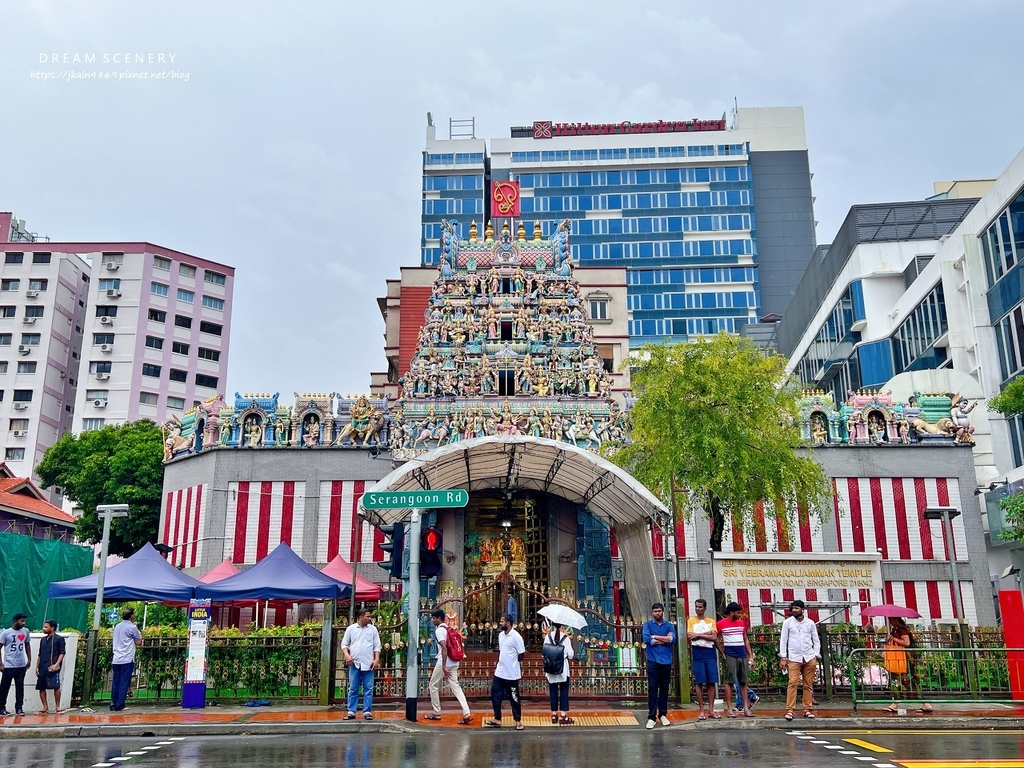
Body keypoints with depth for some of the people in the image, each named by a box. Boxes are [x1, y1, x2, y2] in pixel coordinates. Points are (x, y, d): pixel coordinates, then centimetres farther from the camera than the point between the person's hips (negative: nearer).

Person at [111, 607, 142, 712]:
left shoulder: (117, 626, 13)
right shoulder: (132, 627, -7)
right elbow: (138, 643, -4)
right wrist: (140, 635, 15)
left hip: (116, 659, 6)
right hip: (127, 660, -6)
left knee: (115, 683, 8)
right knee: (124, 683, -3)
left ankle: (113, 705, 10)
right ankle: (119, 706, -4)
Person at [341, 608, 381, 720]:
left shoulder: (373, 629, 6)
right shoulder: (351, 629, 5)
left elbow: (377, 646, 6)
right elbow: (344, 644, 8)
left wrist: (377, 659, -4)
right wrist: (347, 655, -9)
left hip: (368, 664, 0)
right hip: (354, 664, 0)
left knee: (368, 689, 1)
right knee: (353, 689, 4)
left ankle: (367, 712, 6)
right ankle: (351, 712, 10)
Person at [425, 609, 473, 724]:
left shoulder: (439, 630, -11)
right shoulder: (448, 629, 17)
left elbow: (444, 648, -22)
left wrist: (444, 666, -24)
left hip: (444, 663, -8)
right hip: (453, 663, 8)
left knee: (434, 686, 9)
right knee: (455, 686, 2)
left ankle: (436, 713, 16)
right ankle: (467, 713, -11)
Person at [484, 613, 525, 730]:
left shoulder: (516, 636, -16)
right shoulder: (500, 635, 7)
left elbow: (522, 654, -12)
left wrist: (512, 661, 0)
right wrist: (498, 663, 11)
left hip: (511, 673, -7)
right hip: (500, 671, 7)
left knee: (514, 697, 4)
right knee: (495, 693, 8)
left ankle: (518, 720, 16)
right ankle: (497, 719, 19)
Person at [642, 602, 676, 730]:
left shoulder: (669, 625, 9)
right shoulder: (648, 624, 5)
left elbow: (673, 639, -9)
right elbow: (646, 639, -12)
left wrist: (655, 637, -7)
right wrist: (664, 639, -7)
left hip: (666, 661, 2)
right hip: (653, 660, -2)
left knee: (664, 688, 8)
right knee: (652, 688, -3)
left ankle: (663, 714, 19)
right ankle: (651, 717, -1)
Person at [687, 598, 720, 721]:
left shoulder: (711, 621, 10)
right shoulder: (691, 621, 6)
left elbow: (714, 637, -4)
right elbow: (690, 637, -7)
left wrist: (698, 635, -9)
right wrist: (707, 634, -8)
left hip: (710, 652, 2)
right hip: (697, 653, -2)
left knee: (712, 682, 1)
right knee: (699, 683, -2)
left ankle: (711, 710, 7)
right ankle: (702, 711, 3)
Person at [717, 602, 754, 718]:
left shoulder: (741, 623, 14)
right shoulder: (721, 624, -2)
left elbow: (745, 639, 18)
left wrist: (750, 655, 13)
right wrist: (722, 652, -4)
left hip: (743, 656, 5)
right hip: (730, 656, -5)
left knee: (743, 682, 7)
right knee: (730, 682, -3)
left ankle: (745, 708, 10)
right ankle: (729, 708, 0)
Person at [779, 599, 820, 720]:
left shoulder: (810, 623, 7)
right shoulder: (788, 622, 3)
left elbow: (816, 641, 12)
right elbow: (783, 640, 3)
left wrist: (816, 656, 2)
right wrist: (783, 658, -2)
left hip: (809, 658, 2)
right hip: (794, 658, -2)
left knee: (808, 684, 4)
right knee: (793, 683, -9)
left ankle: (807, 709, 12)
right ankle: (789, 710, -7)